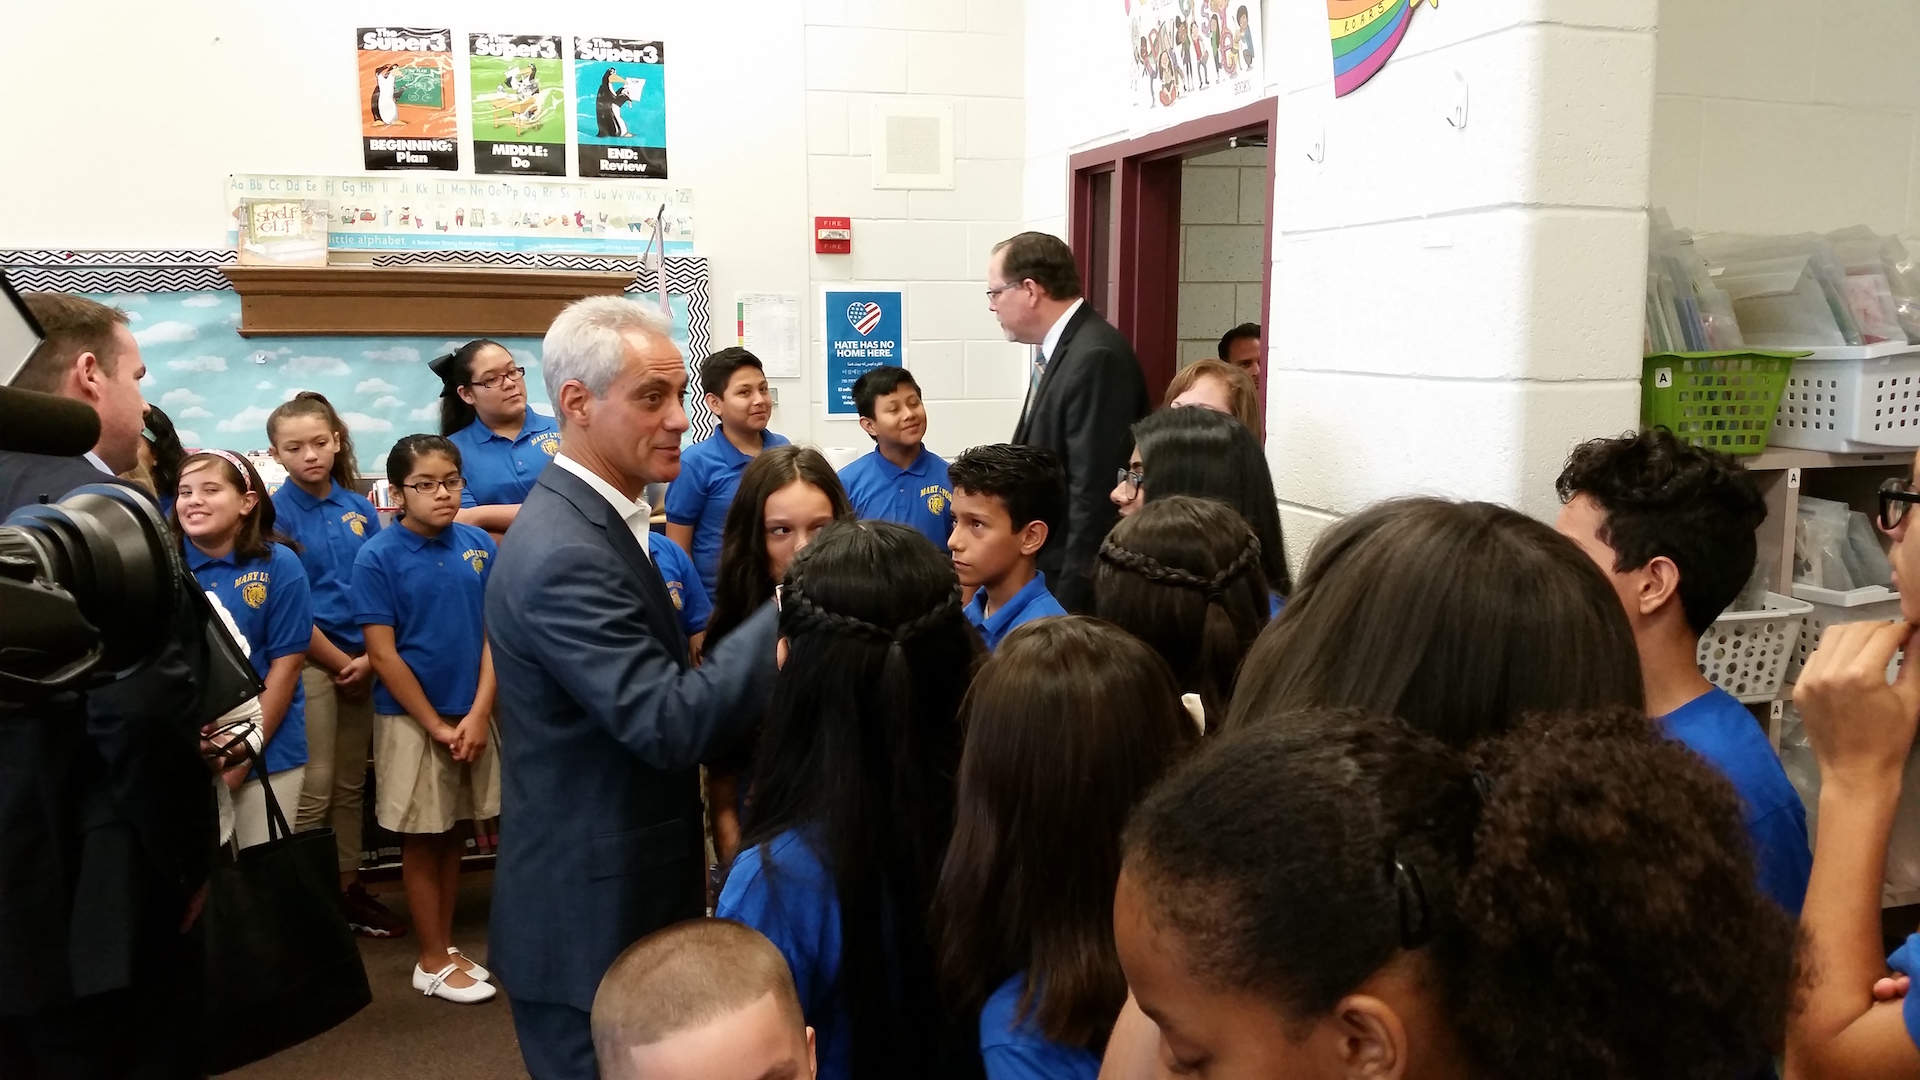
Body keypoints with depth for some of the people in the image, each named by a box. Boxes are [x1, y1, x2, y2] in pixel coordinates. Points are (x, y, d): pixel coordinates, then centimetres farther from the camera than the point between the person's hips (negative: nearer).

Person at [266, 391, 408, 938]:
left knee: (350, 785, 13)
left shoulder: (359, 508, 5)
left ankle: (347, 887, 25)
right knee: (313, 791, -4)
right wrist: (341, 663, -8)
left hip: (362, 662, 5)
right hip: (308, 662, -5)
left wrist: (371, 657, -5)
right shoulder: (276, 514, -8)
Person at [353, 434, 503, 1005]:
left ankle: (446, 944, 27)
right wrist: (436, 726, -10)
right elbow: (383, 654, -11)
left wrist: (477, 714, -7)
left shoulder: (479, 545, -2)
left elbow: (494, 633, 1)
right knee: (421, 839, 7)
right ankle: (433, 961, 17)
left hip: (471, 714, 4)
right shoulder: (378, 558, -11)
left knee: (451, 834, 14)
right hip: (409, 717, -3)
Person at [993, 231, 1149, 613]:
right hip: (1046, 570, 9)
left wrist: (1071, 595, -20)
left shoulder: (1097, 357, -19)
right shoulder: (1059, 350, 12)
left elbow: (1095, 491, -22)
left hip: (1077, 584, -9)